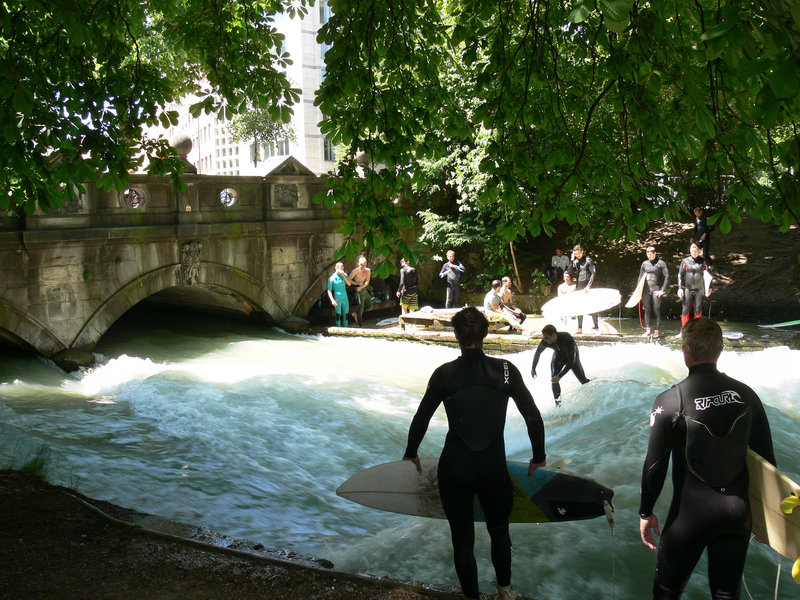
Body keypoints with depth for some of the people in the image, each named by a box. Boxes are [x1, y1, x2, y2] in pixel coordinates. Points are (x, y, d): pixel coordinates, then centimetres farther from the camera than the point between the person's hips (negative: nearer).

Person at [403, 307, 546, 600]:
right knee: (499, 531, 27)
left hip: (454, 469, -1)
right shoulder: (505, 370, -8)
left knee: (462, 539, 15)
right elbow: (534, 417, -6)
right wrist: (539, 457, 9)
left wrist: (411, 452, 18)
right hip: (494, 468, 2)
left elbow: (421, 419, 0)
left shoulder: (444, 374, -8)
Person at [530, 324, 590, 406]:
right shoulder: (545, 341, -32)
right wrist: (533, 368, -2)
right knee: (553, 380, -13)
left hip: (572, 356, -2)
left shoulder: (569, 339, -43)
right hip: (558, 355, 2)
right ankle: (558, 404, 0)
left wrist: (560, 376, -44)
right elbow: (537, 353, -9)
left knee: (582, 378, 8)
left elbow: (571, 362, -39)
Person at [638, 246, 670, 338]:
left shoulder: (661, 263, -1)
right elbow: (640, 277, 16)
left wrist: (663, 290, -8)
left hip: (656, 290, -3)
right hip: (646, 290, 4)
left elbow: (667, 277, -3)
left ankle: (657, 330, 7)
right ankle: (648, 329, 7)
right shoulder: (645, 263, 11)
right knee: (647, 309, 3)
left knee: (656, 310, -1)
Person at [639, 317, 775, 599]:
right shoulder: (746, 395, -3)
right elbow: (766, 457, 3)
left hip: (690, 513, -4)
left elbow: (655, 465, -11)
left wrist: (646, 513, 2)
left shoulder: (669, 401, -15)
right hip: (739, 511, 4)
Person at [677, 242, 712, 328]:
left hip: (699, 289, 0)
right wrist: (680, 288, -2)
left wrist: (709, 288, 4)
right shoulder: (685, 261, 4)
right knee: (685, 310, -2)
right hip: (687, 289, 0)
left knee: (698, 311, 6)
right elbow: (680, 275, 5)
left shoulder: (703, 262, 5)